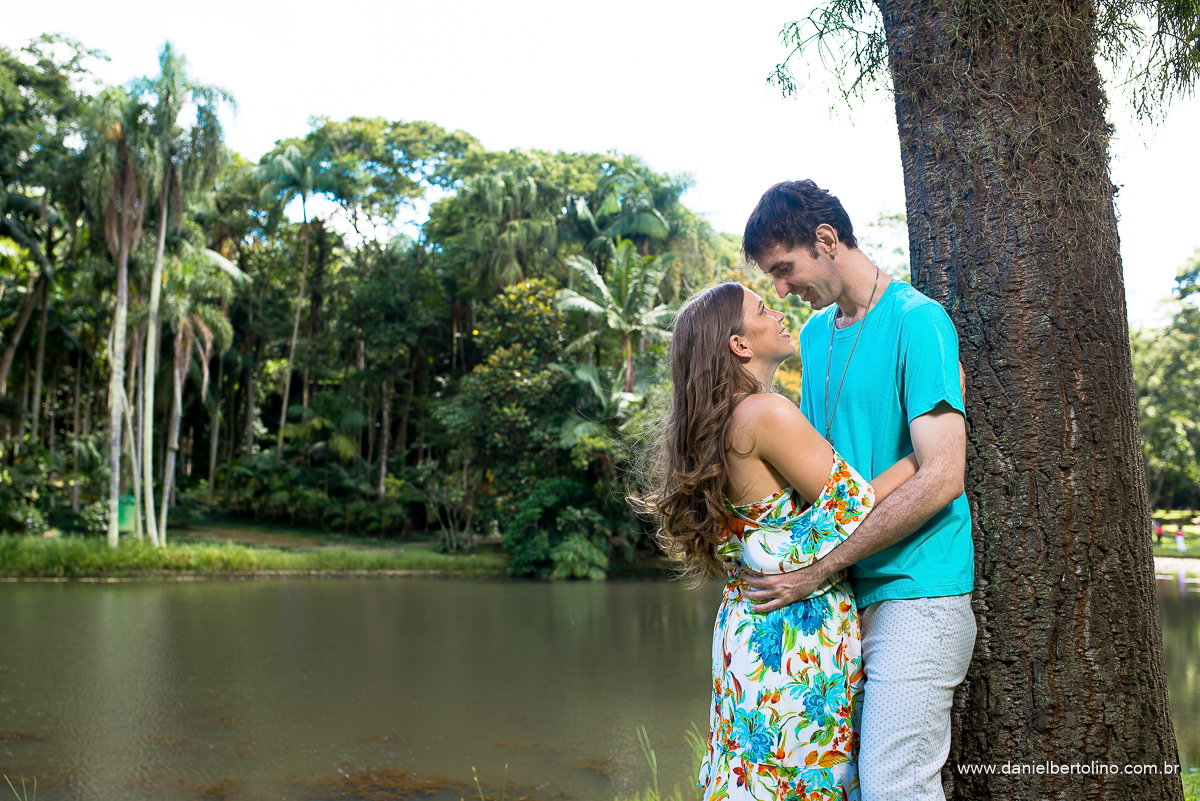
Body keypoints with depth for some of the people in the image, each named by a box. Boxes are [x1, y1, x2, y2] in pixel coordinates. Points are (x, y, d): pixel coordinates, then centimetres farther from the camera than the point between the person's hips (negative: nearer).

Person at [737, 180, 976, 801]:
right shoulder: (815, 333, 15)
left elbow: (941, 477, -17)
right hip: (847, 599, 7)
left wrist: (822, 565, -16)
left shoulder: (917, 321, -10)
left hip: (915, 593, -7)